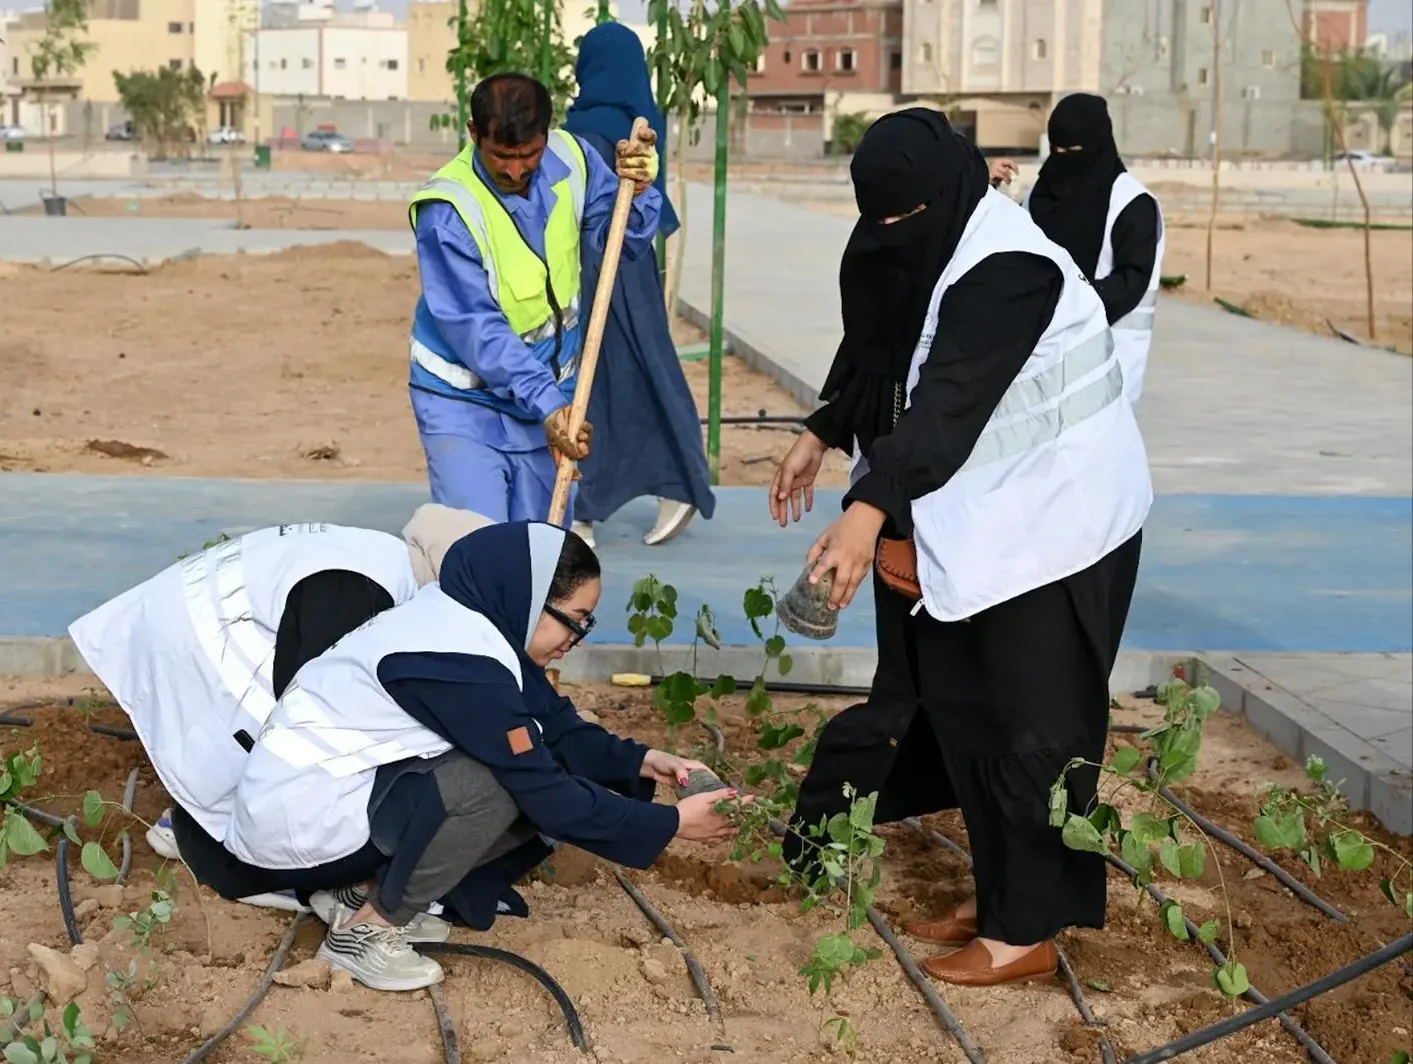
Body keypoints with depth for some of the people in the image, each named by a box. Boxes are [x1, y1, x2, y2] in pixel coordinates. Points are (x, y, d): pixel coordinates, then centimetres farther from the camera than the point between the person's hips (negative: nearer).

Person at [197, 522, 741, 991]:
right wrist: (668, 823, -16)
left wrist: (641, 761, -6)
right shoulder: (461, 662, -26)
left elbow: (555, 731, 7)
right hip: (298, 820, -9)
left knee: (523, 783, 0)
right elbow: (544, 794, -22)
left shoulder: (470, 623, 1)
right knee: (497, 786, -25)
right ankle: (366, 931, -10)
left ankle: (364, 892, 6)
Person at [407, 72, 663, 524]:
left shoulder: (570, 159, -7)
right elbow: (476, 329, -26)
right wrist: (546, 404, -33)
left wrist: (634, 191, -20)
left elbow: (622, 241, 2)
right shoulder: (448, 210, -24)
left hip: (551, 392, 6)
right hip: (464, 400, -6)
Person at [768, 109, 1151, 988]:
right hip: (985, 523, 9)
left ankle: (1029, 929, 8)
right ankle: (1003, 891, 25)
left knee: (1027, 722, -3)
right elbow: (876, 354, 18)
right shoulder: (921, 250, 3)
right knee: (966, 705, 13)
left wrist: (872, 508, -48)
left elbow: (950, 399, -38)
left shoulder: (1006, 269, -26)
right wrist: (822, 437, 13)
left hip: (1054, 526, -9)